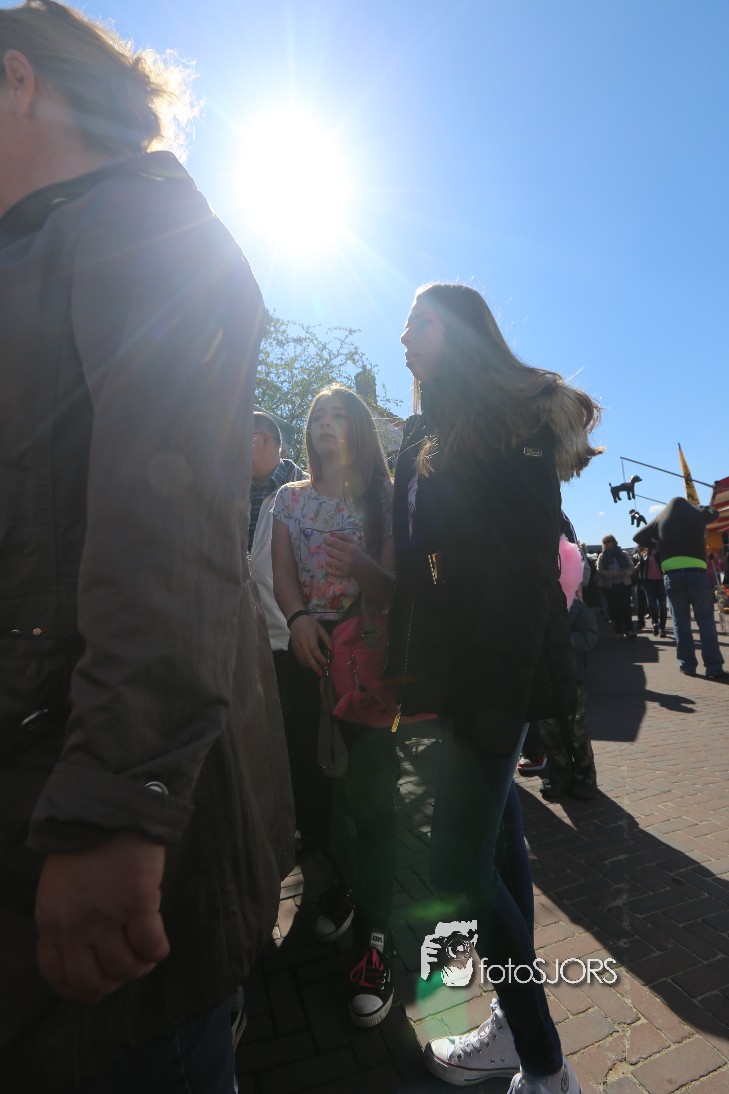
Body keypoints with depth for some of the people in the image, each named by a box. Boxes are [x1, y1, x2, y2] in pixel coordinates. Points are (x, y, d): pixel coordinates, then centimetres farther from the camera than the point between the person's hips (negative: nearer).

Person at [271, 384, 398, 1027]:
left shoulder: (384, 497, 3)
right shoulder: (290, 498, 11)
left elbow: (396, 586, -3)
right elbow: (282, 576, 4)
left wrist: (362, 566, -24)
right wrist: (299, 619, -16)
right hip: (308, 648, 3)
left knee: (369, 791, -3)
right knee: (309, 776, 8)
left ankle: (375, 935, 13)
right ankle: (345, 879, 36)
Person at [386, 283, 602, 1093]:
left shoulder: (514, 422, -6)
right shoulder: (429, 434, 16)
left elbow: (528, 563, -16)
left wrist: (497, 693, -19)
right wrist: (411, 669, 8)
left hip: (496, 668, -8)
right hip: (455, 667, 8)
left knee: (459, 866, -4)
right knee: (495, 835, 16)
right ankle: (514, 1028, 35)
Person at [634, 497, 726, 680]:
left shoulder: (661, 518, 12)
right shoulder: (697, 514, 12)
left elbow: (638, 537, 16)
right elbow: (714, 512, 35)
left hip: (672, 574, 1)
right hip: (697, 572, 0)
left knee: (681, 621, 7)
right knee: (706, 620, 3)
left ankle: (687, 665, 9)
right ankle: (714, 667, -1)